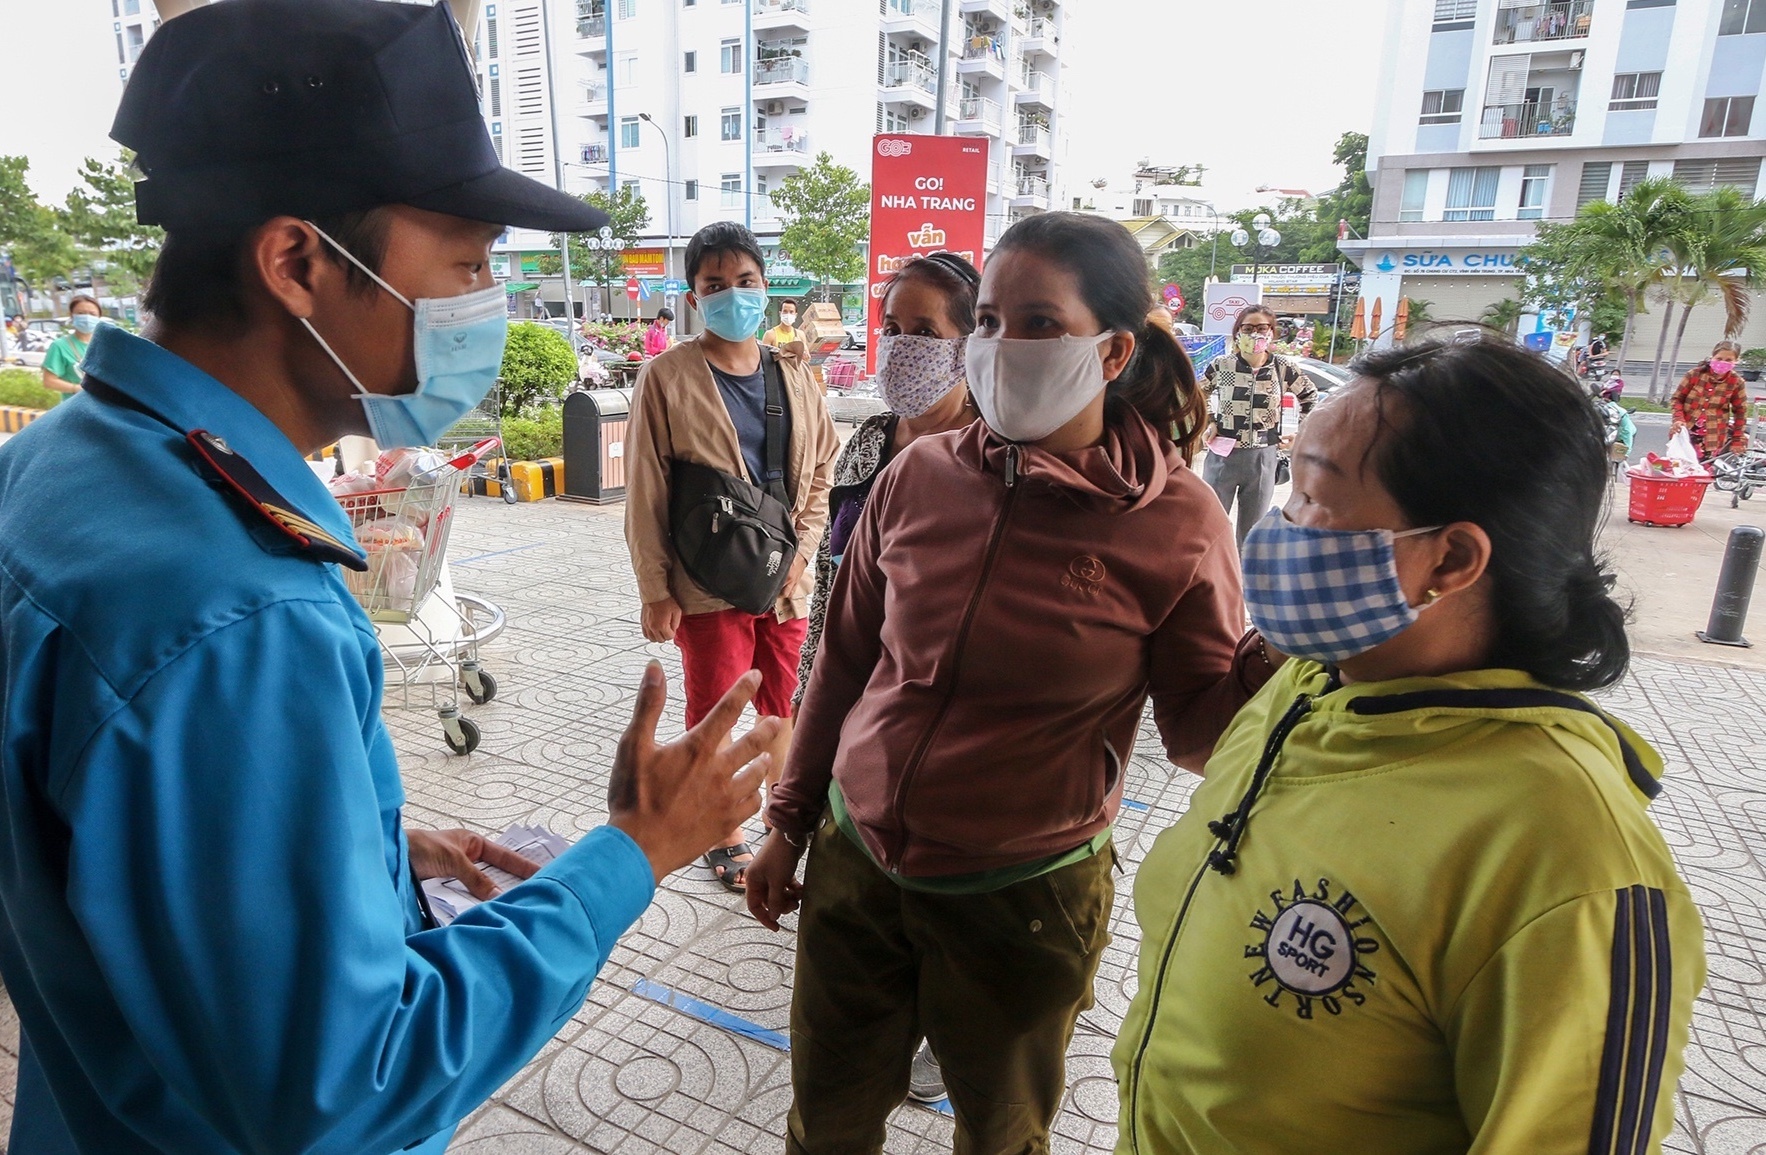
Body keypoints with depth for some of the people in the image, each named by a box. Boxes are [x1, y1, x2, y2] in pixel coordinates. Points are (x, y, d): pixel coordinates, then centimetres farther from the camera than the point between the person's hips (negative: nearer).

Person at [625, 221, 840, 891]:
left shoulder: (793, 375, 5)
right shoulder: (668, 377, -8)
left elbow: (821, 467, 11)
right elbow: (645, 495, -7)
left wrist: (802, 552, -1)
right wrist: (657, 591, -9)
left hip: (786, 581, 4)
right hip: (709, 587, -4)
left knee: (788, 708, 15)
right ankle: (726, 839, 29)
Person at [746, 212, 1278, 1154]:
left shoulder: (1175, 523, -15)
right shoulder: (919, 476, -7)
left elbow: (1202, 729, -5)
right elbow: (845, 660, 4)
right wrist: (788, 824, 10)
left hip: (1021, 899, -2)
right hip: (854, 864, 3)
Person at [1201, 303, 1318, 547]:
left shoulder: (1283, 368, -3)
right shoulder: (1222, 365, -5)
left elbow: (1311, 397, 14)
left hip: (1263, 458, 1)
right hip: (1223, 455, -1)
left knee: (1251, 533, 12)